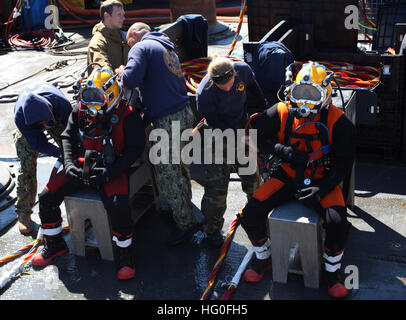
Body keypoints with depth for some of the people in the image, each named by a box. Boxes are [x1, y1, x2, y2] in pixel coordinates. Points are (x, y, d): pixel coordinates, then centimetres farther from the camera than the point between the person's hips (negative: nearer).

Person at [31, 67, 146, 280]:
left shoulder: (127, 116, -11)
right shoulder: (80, 111, 5)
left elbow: (136, 149, -11)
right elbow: (68, 138, 13)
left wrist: (110, 172, -21)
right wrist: (69, 163, -6)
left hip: (112, 169, -5)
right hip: (82, 165, 5)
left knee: (119, 207, -31)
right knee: (47, 197, -4)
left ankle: (124, 256, -5)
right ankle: (55, 245, 20)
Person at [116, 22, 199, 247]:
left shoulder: (141, 47, -5)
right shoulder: (167, 49, 22)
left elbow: (132, 79, -23)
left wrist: (122, 72, 0)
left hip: (167, 121, -9)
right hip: (185, 113, 9)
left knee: (167, 175, 0)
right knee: (179, 166, 23)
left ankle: (186, 223, 8)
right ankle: (185, 206, 38)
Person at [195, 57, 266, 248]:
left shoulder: (243, 70, -18)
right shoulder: (204, 93, -31)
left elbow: (252, 85, 7)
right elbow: (215, 123, -22)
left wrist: (263, 103, 19)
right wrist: (236, 139, -28)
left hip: (241, 128, 4)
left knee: (251, 174, 16)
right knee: (217, 183, -5)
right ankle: (212, 229, 13)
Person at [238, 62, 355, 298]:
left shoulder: (338, 122, -11)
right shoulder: (281, 113, -6)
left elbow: (344, 163, -7)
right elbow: (258, 134, 4)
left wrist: (321, 189, -21)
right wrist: (284, 152, -13)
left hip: (322, 180, -2)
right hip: (287, 176, 2)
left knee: (337, 222, -28)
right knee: (251, 214, -15)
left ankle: (332, 270, 3)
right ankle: (263, 258, 15)